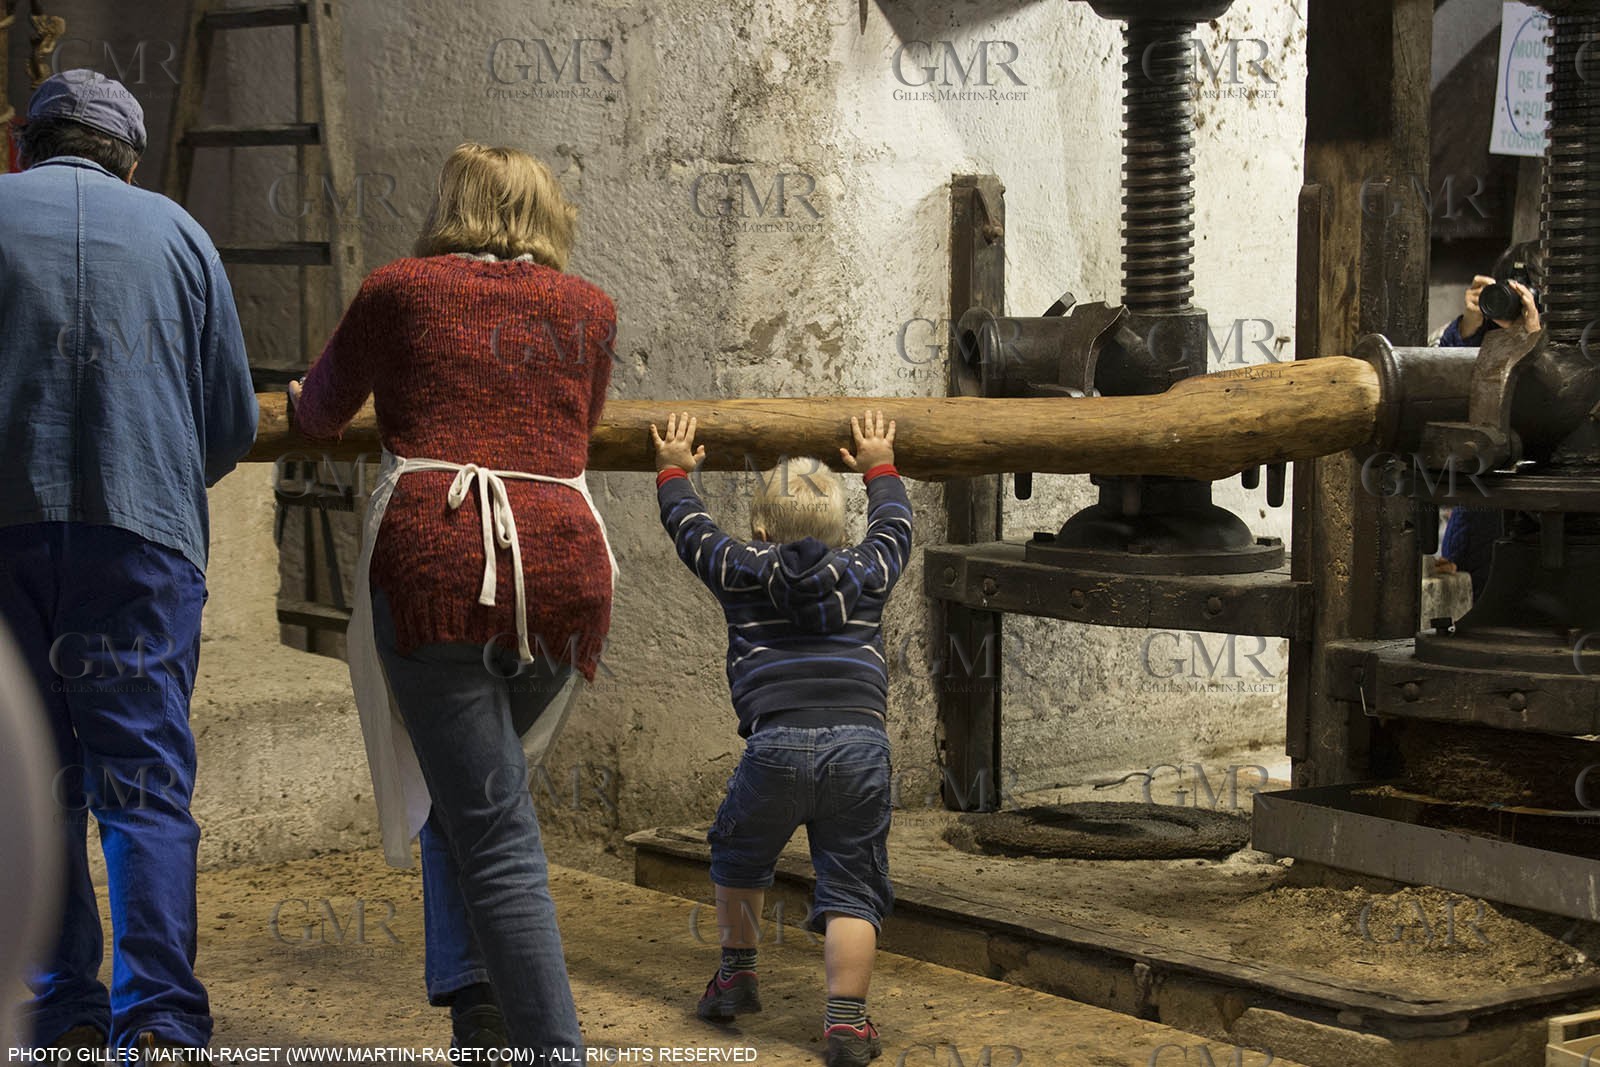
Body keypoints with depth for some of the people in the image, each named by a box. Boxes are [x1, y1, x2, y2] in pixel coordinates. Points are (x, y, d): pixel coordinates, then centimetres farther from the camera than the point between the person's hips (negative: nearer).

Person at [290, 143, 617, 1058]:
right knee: (473, 783, 23)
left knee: (495, 832, -4)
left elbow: (319, 415, 27)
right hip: (565, 565, 3)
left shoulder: (400, 290, 12)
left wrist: (310, 403, 51)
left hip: (435, 560, -3)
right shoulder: (591, 310, 18)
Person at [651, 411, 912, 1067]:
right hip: (861, 744, 1)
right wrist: (879, 468, 55)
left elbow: (687, 525, 32)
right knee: (850, 889, 3)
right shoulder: (866, 574, 18)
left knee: (737, 857, 25)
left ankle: (737, 975, 35)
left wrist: (673, 472, 49)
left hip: (776, 746, -1)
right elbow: (894, 523, 39)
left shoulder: (741, 572, 15)